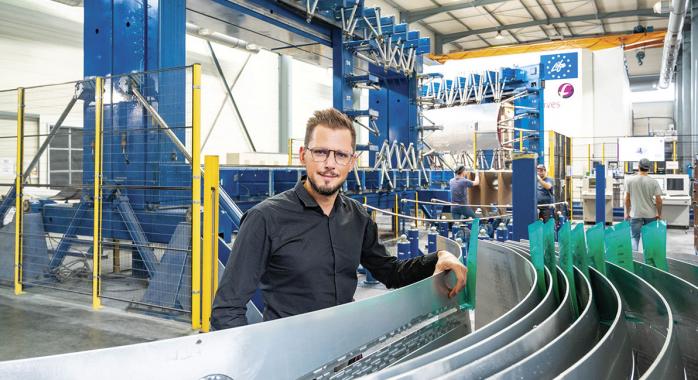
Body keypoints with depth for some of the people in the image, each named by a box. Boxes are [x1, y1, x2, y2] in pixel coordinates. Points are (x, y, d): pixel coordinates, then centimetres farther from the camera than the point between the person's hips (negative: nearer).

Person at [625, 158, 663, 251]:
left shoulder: (630, 180, -5)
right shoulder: (653, 182, -7)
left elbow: (627, 199, 0)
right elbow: (658, 200, -5)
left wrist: (627, 213, 11)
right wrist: (659, 214, 9)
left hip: (635, 214, 0)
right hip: (650, 215, 0)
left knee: (635, 237, 5)